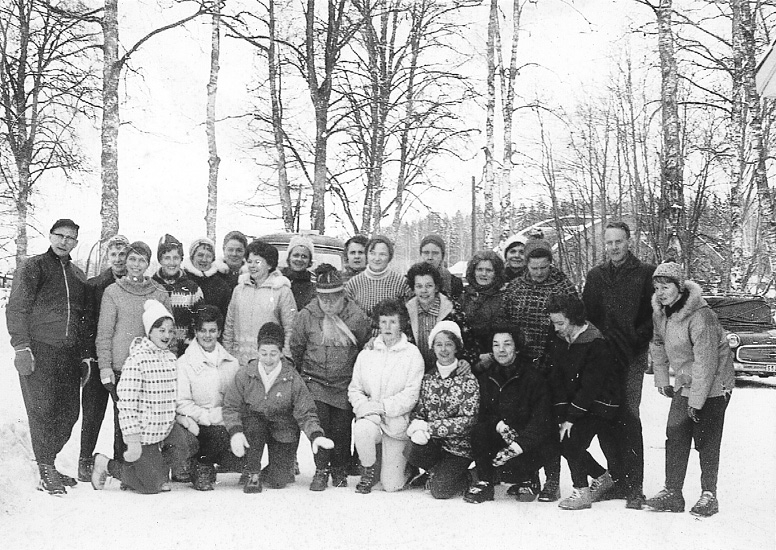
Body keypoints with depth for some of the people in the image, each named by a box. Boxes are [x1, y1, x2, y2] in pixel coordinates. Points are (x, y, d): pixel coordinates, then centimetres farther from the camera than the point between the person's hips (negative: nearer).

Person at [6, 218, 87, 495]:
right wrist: (21, 346, -15)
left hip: (69, 353, 5)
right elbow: (16, 309, -5)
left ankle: (48, 463, 20)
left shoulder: (78, 275, 17)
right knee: (43, 410, -5)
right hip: (38, 350, -5)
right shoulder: (32, 267, 1)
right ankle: (47, 473, 3)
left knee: (68, 412, 5)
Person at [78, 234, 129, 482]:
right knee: (93, 410, 1)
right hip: (98, 359, -1)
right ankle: (85, 460, 10)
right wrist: (87, 355, -8)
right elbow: (86, 322, 1)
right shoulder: (94, 285, 5)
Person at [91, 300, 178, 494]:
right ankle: (106, 465, 15)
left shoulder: (171, 357, 7)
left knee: (161, 481, 10)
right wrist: (132, 441, -21)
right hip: (143, 434, -7)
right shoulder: (137, 359, -17)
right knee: (151, 486, -2)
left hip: (162, 434, 7)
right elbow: (126, 403, -20)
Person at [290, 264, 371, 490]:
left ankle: (340, 471, 23)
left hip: (345, 382, 0)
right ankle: (321, 470, -3)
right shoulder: (306, 316, -5)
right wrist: (302, 373, 16)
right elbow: (296, 348, 10)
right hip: (315, 380, 0)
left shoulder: (356, 317, -7)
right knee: (319, 419, -17)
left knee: (341, 428, 0)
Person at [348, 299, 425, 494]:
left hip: (397, 421, -2)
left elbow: (411, 395, -10)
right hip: (370, 417, 2)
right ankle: (368, 472, -5)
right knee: (362, 430, -36)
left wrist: (383, 406, -18)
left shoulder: (412, 354, -4)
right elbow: (354, 388, 7)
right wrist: (363, 406, -13)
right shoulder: (366, 353, 7)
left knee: (391, 485, -6)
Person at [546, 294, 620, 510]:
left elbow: (590, 387, -23)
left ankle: (582, 493, -6)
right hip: (575, 402, 7)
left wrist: (571, 418, -21)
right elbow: (557, 380, -1)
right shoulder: (558, 341, 0)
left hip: (599, 405, -7)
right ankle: (602, 477, 24)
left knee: (572, 441, -18)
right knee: (565, 443, 1)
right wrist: (562, 415, -9)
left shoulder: (596, 345, -22)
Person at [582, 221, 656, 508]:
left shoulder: (646, 273, 2)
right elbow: (586, 315, 17)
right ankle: (617, 479, 15)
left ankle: (634, 487, -4)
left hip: (631, 357, -4)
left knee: (628, 418, -9)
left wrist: (637, 339, -12)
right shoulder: (595, 276, 15)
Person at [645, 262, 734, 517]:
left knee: (707, 440, -3)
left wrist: (696, 400, -22)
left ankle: (709, 495, 9)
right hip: (684, 384, 7)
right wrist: (662, 379, 14)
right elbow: (658, 344, 15)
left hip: (713, 385, -7)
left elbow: (706, 362, -25)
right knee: (675, 436, 2)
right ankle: (672, 493, 6)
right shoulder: (660, 312, -3)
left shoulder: (700, 317, -27)